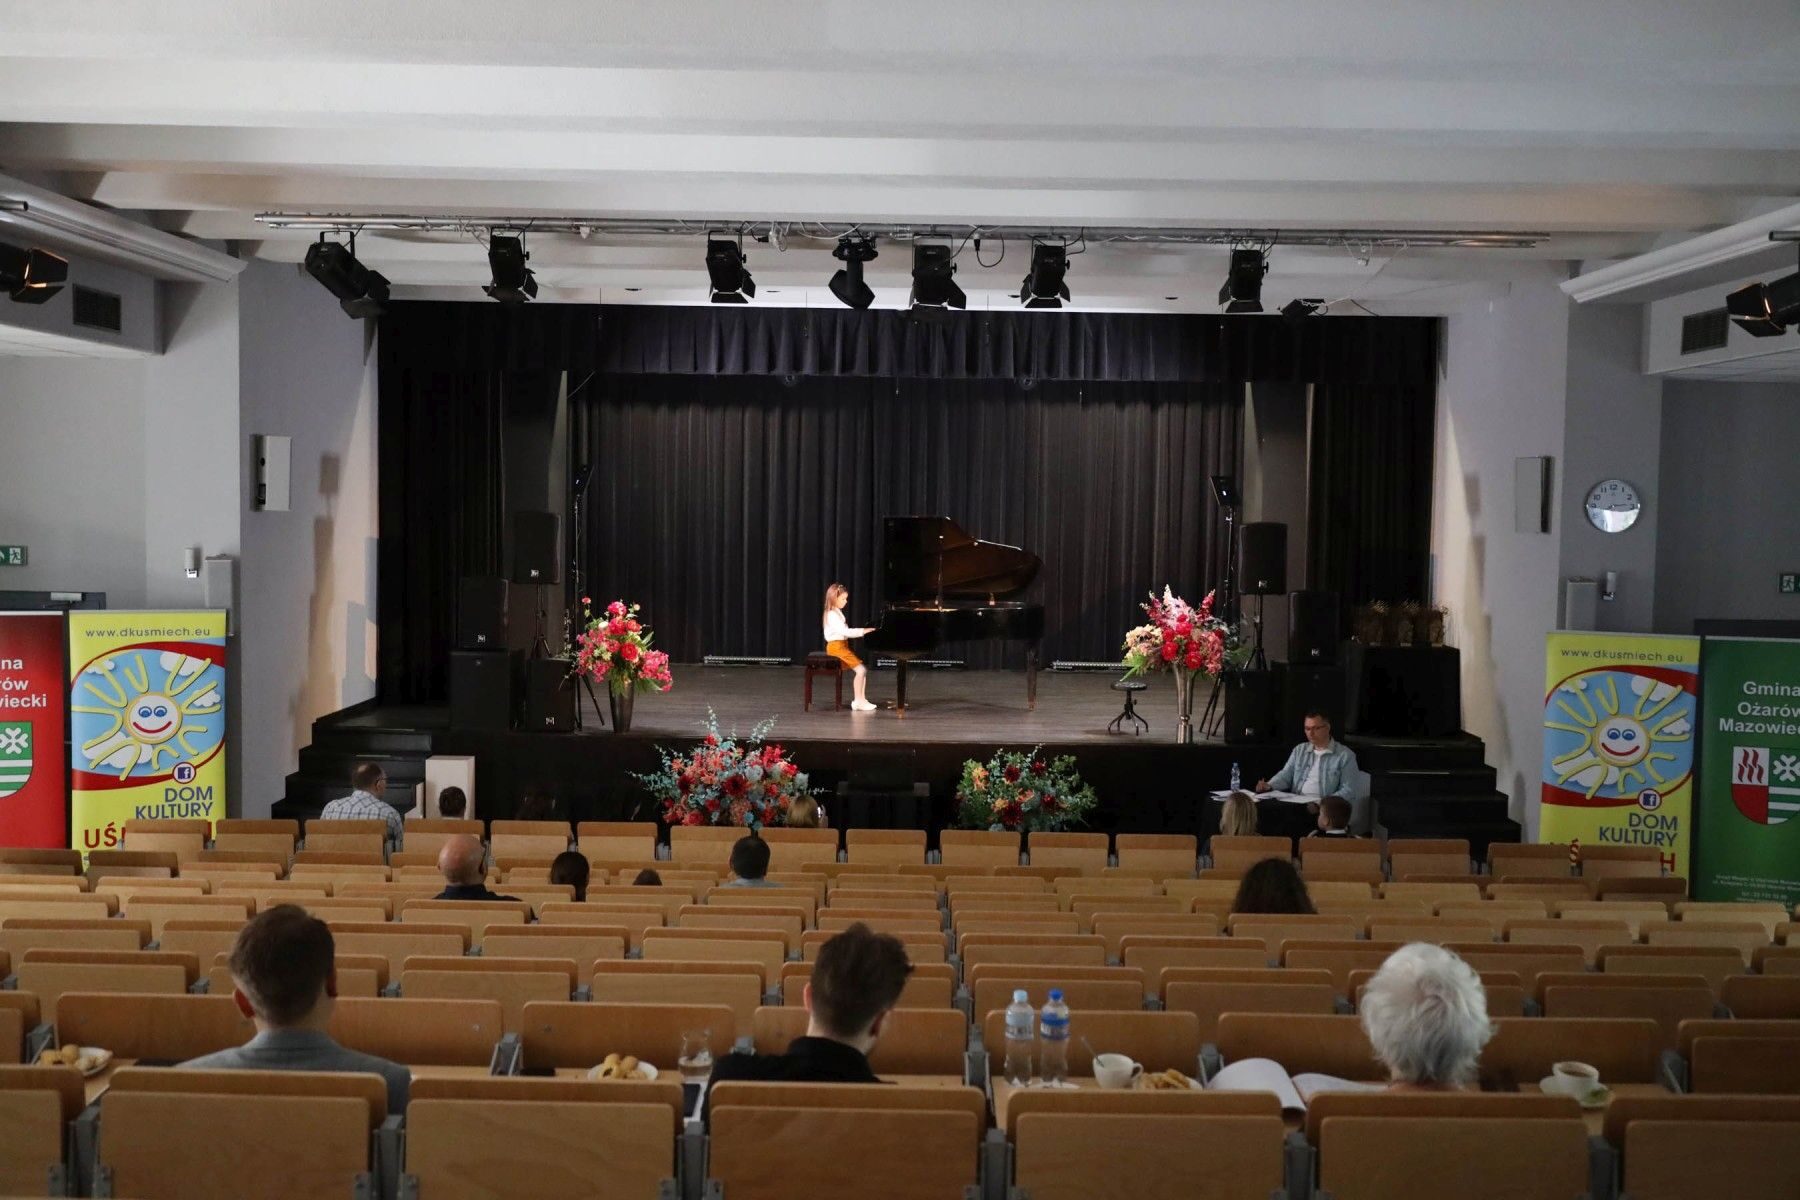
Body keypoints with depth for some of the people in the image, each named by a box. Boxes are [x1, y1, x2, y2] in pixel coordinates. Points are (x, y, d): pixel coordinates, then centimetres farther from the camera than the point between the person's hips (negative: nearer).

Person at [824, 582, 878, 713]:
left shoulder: (837, 613, 16)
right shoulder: (832, 615, -16)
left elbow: (845, 632, 15)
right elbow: (845, 632, -26)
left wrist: (862, 631, 5)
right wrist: (863, 631, -24)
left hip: (842, 646, 10)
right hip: (836, 647, -10)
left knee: (863, 669, 4)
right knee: (861, 670, -16)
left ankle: (861, 700, 3)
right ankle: (858, 701, -11)